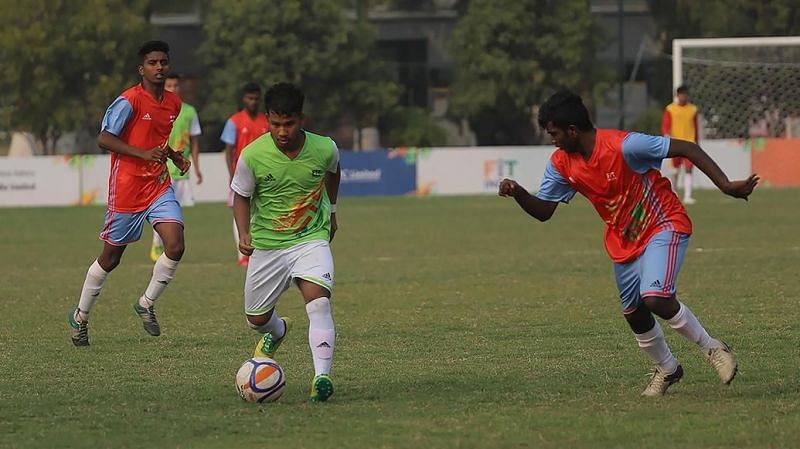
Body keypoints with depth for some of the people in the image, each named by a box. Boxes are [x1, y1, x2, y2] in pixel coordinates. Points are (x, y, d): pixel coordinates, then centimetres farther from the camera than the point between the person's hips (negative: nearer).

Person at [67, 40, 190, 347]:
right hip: (127, 188, -5)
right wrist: (143, 154, -27)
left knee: (175, 247, -14)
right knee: (111, 257, 5)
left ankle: (147, 304, 9)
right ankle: (80, 318, 25)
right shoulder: (130, 101, -13)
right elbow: (104, 139, -18)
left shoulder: (173, 103, 10)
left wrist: (174, 157, 9)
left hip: (159, 186, 5)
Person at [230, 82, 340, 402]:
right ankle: (278, 331, 52)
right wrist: (244, 234, -17)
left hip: (311, 240, -1)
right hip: (266, 244, 1)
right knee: (257, 319, 14)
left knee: (318, 301, -27)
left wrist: (331, 211, 26)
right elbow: (241, 196, 0)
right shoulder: (252, 156, -18)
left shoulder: (325, 149, -14)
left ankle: (322, 377, -33)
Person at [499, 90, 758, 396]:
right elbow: (543, 211, 4)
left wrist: (725, 185, -31)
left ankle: (713, 349, -6)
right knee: (634, 314, 11)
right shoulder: (561, 164, -7)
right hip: (623, 242, 7)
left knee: (655, 298, -26)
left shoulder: (622, 146, -28)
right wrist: (518, 193, -18)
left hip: (664, 225, -7)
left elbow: (687, 149, -25)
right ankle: (666, 369, 36)